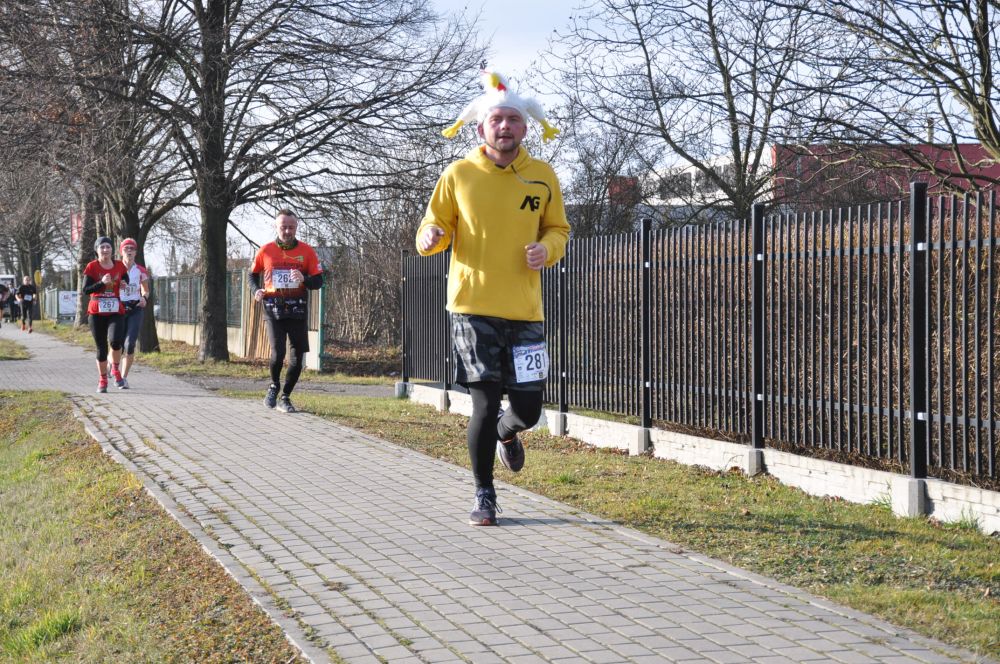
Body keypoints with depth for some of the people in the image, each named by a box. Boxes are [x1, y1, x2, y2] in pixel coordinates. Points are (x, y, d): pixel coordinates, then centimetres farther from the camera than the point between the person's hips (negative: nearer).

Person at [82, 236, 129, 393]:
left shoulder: (120, 266, 5)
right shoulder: (92, 267, -2)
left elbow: (125, 281, 25)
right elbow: (86, 290, -8)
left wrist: (124, 284, 2)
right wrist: (102, 283, -21)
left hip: (116, 311, 1)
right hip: (97, 312, -1)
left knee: (116, 341, -22)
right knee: (101, 347, 4)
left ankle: (115, 369, 5)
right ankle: (102, 380, 18)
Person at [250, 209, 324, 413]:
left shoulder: (307, 251, 2)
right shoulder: (266, 251, 4)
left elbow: (318, 281, 3)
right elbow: (253, 274, 19)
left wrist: (304, 279, -19)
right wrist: (256, 290, 0)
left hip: (297, 310, 1)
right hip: (273, 309, -1)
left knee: (298, 356, 1)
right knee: (278, 352, -17)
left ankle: (285, 397, 19)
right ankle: (274, 386, 14)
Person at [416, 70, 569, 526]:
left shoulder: (542, 176, 5)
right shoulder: (458, 175, 0)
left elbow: (558, 229, 15)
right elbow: (435, 226, 8)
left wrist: (547, 249, -7)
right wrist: (429, 237, -16)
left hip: (524, 311, 2)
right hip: (472, 307, -2)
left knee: (527, 411, 3)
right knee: (485, 405, -5)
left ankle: (506, 433, 42)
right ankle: (484, 495, 14)